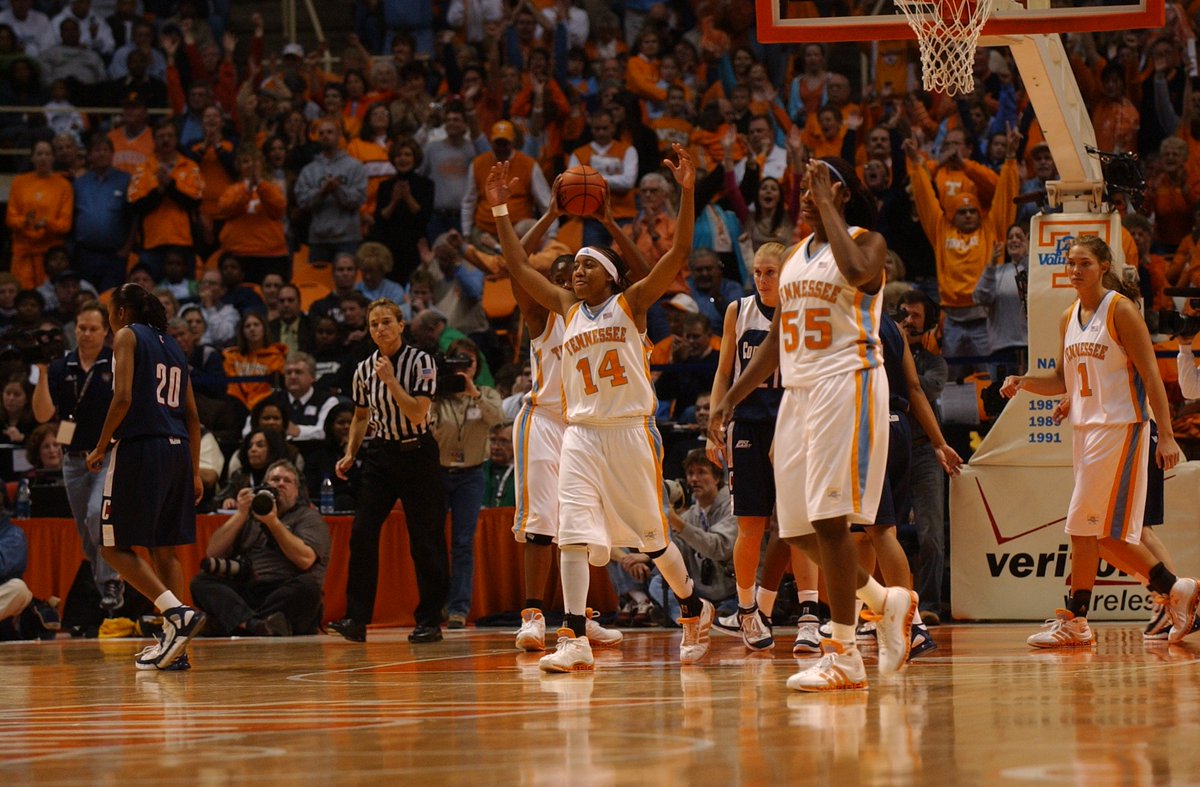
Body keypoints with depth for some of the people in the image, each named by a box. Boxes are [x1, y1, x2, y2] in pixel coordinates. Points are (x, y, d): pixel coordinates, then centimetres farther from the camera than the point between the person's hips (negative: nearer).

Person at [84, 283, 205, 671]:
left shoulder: (127, 336, -1)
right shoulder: (172, 346, 20)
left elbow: (123, 399, -13)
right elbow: (192, 415, 18)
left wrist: (100, 448, -5)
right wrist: (195, 471, 20)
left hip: (139, 448, -7)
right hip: (178, 450, 7)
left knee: (115, 545, -3)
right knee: (164, 548, 10)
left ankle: (178, 613, -19)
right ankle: (174, 646, 6)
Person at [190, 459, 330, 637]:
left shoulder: (308, 518, 15)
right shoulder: (248, 518, 25)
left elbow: (305, 559, -6)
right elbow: (212, 553, 12)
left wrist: (273, 522, -8)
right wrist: (241, 514, 5)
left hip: (286, 595, -3)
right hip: (244, 593, 3)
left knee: (308, 586, -34)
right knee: (201, 583, -23)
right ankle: (255, 624, -52)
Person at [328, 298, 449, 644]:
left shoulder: (421, 362, -7)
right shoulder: (364, 370, 6)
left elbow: (418, 413, -17)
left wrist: (390, 380, -21)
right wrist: (350, 454, 9)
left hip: (417, 454, -4)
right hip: (381, 453, 4)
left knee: (425, 539, -1)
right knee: (361, 533, -8)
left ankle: (430, 620, 8)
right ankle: (357, 619, -6)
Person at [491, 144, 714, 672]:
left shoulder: (631, 303, 2)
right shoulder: (568, 309, 13)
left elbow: (678, 254, -8)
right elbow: (518, 266, 15)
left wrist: (687, 192, -17)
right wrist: (500, 210, 10)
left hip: (630, 431, -3)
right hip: (581, 435, 3)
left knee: (652, 535, 6)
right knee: (573, 534, -11)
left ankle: (694, 608, 29)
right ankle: (575, 641, -15)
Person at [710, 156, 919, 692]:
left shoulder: (866, 241, -2)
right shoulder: (795, 258, 18)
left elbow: (856, 271, -28)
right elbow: (776, 341, 22)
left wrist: (828, 207, -17)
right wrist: (730, 399, 16)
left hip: (847, 384, -8)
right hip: (798, 392, 8)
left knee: (829, 518, -13)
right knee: (798, 527, 6)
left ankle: (843, 655, -10)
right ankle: (887, 603, 25)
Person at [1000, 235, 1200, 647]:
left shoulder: (1121, 310, -9)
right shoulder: (1069, 318, 13)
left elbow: (1151, 374, -11)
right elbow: (1062, 381, 20)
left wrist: (1166, 435, -17)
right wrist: (1023, 382, 1)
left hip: (1118, 428, -8)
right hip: (1085, 429, 8)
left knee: (1084, 526, -9)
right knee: (1106, 534, 7)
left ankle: (1074, 621, -4)